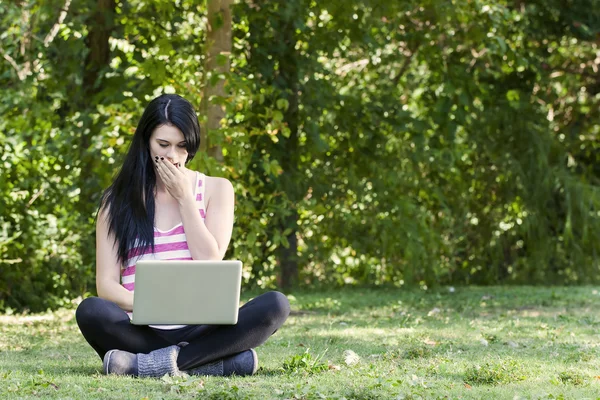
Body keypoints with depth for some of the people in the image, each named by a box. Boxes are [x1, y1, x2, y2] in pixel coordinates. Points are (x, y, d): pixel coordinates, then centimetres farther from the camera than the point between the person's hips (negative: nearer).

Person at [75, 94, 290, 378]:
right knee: (90, 312, -34)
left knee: (275, 305, -28)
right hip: (144, 331, -1)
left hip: (200, 329, 1)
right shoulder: (118, 199, 10)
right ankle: (224, 362, -31)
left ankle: (145, 365, -31)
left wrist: (184, 198, -1)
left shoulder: (216, 189, 13)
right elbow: (106, 283, 0)